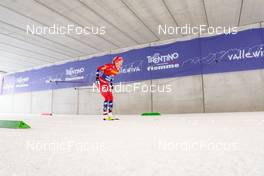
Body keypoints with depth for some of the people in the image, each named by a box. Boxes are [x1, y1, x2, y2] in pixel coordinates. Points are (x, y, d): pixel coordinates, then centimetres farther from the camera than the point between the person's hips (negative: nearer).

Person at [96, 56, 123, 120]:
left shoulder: (117, 70, 6)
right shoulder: (109, 66, -18)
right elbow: (99, 69, -14)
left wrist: (111, 84, 16)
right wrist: (97, 77, -19)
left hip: (107, 84, 9)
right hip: (101, 83, -8)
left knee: (111, 98, 4)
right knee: (107, 98, -16)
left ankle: (110, 114, 12)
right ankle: (105, 115, -10)